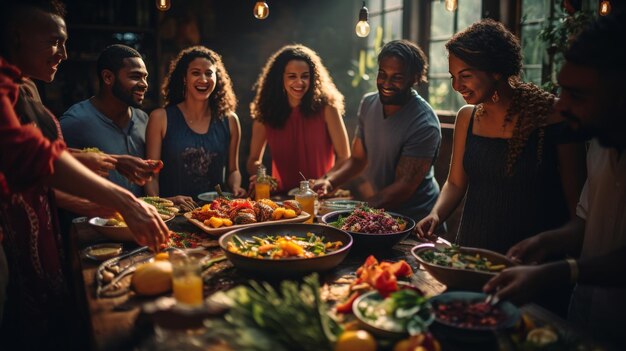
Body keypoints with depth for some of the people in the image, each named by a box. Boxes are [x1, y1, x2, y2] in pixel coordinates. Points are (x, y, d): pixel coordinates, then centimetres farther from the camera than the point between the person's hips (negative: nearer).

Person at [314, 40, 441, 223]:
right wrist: (330, 181, -10)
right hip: (381, 213, 6)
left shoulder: (424, 124, -20)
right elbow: (358, 159, 8)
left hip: (416, 218, -6)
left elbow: (404, 186, -20)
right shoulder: (368, 103, 1)